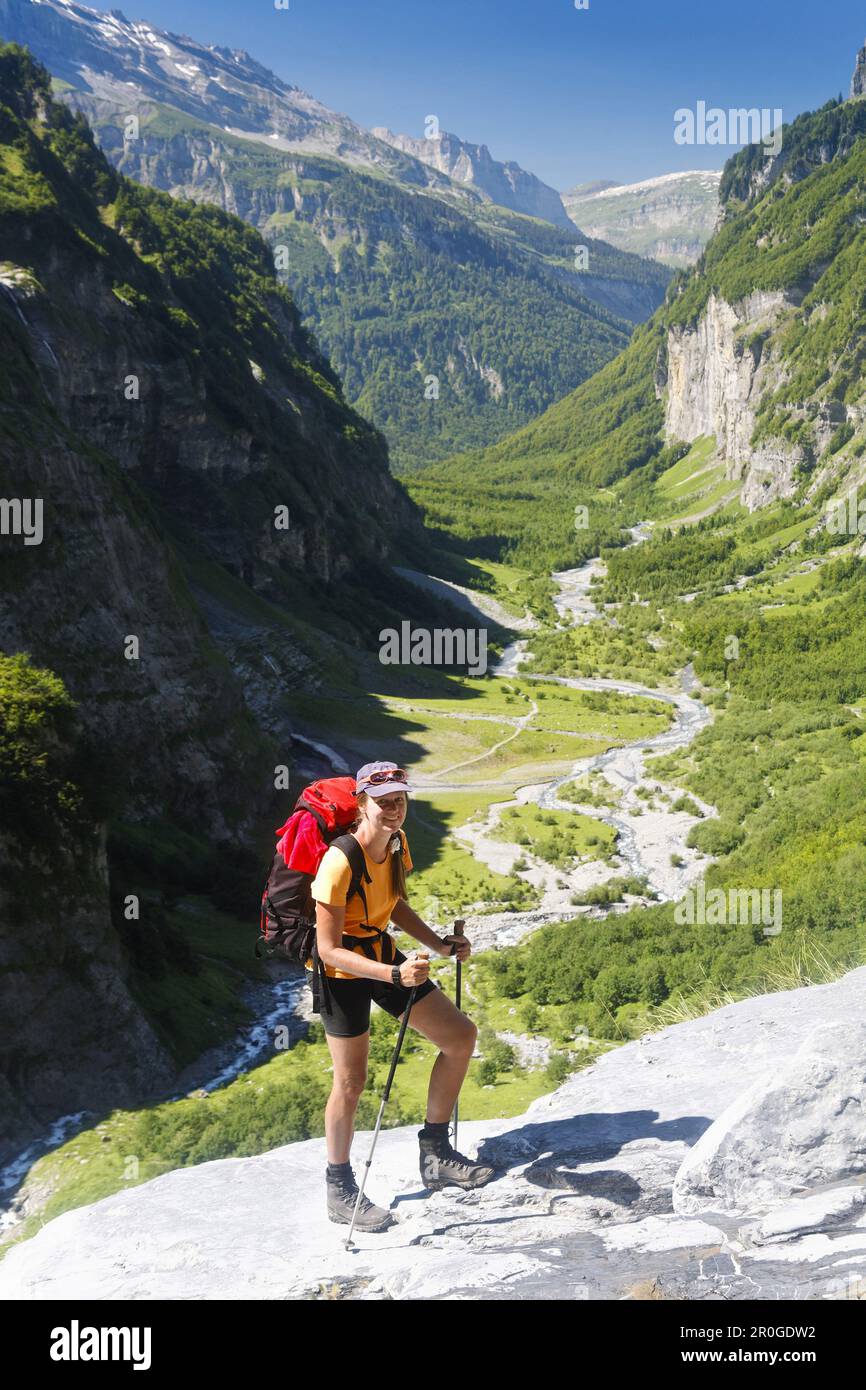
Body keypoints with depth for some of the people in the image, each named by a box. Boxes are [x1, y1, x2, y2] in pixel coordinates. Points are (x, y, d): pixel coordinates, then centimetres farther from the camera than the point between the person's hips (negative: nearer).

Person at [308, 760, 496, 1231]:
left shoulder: (396, 843, -5)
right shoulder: (340, 863, -30)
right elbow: (329, 949, -27)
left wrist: (438, 944, 0)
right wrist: (393, 975, -36)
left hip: (383, 953, 8)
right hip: (341, 969, -8)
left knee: (461, 1036, 5)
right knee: (351, 1079, -4)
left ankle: (435, 1153, 20)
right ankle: (339, 1189, 20)